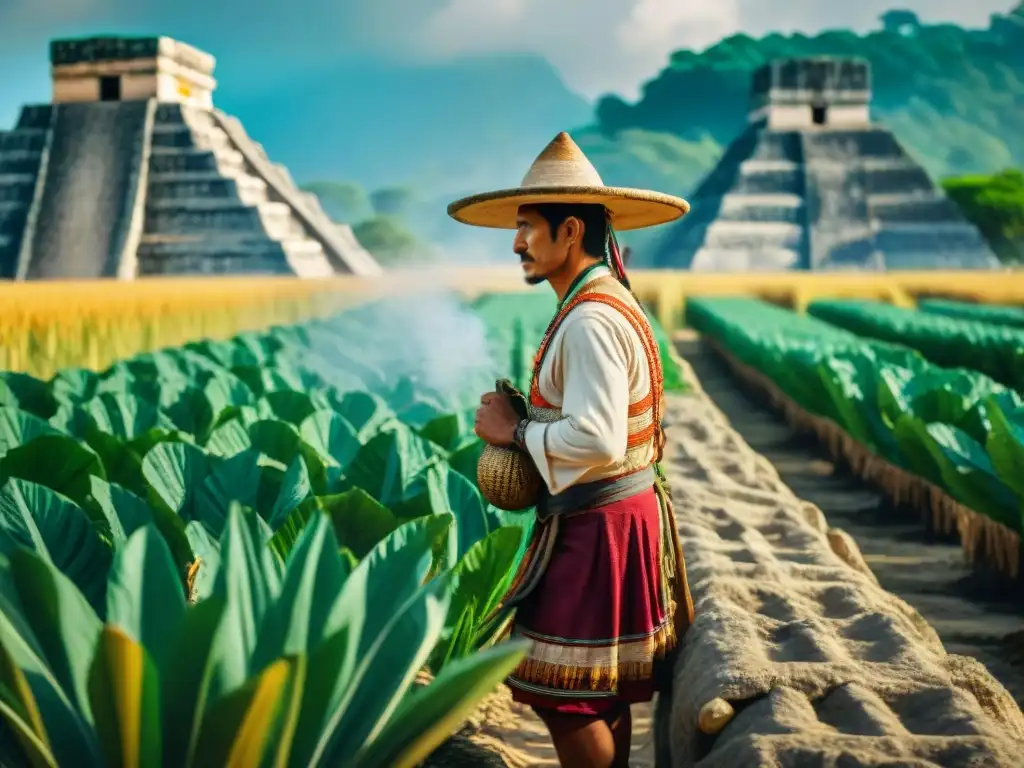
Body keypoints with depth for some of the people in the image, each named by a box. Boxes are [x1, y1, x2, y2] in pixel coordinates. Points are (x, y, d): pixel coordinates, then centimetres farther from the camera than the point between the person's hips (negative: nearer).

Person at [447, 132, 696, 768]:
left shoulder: (590, 320, -21)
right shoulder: (612, 302, 12)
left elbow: (597, 440, -30)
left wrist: (516, 432, -16)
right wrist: (526, 419, 6)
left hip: (598, 525, -10)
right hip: (621, 512, 10)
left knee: (564, 697, -1)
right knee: (604, 692, 19)